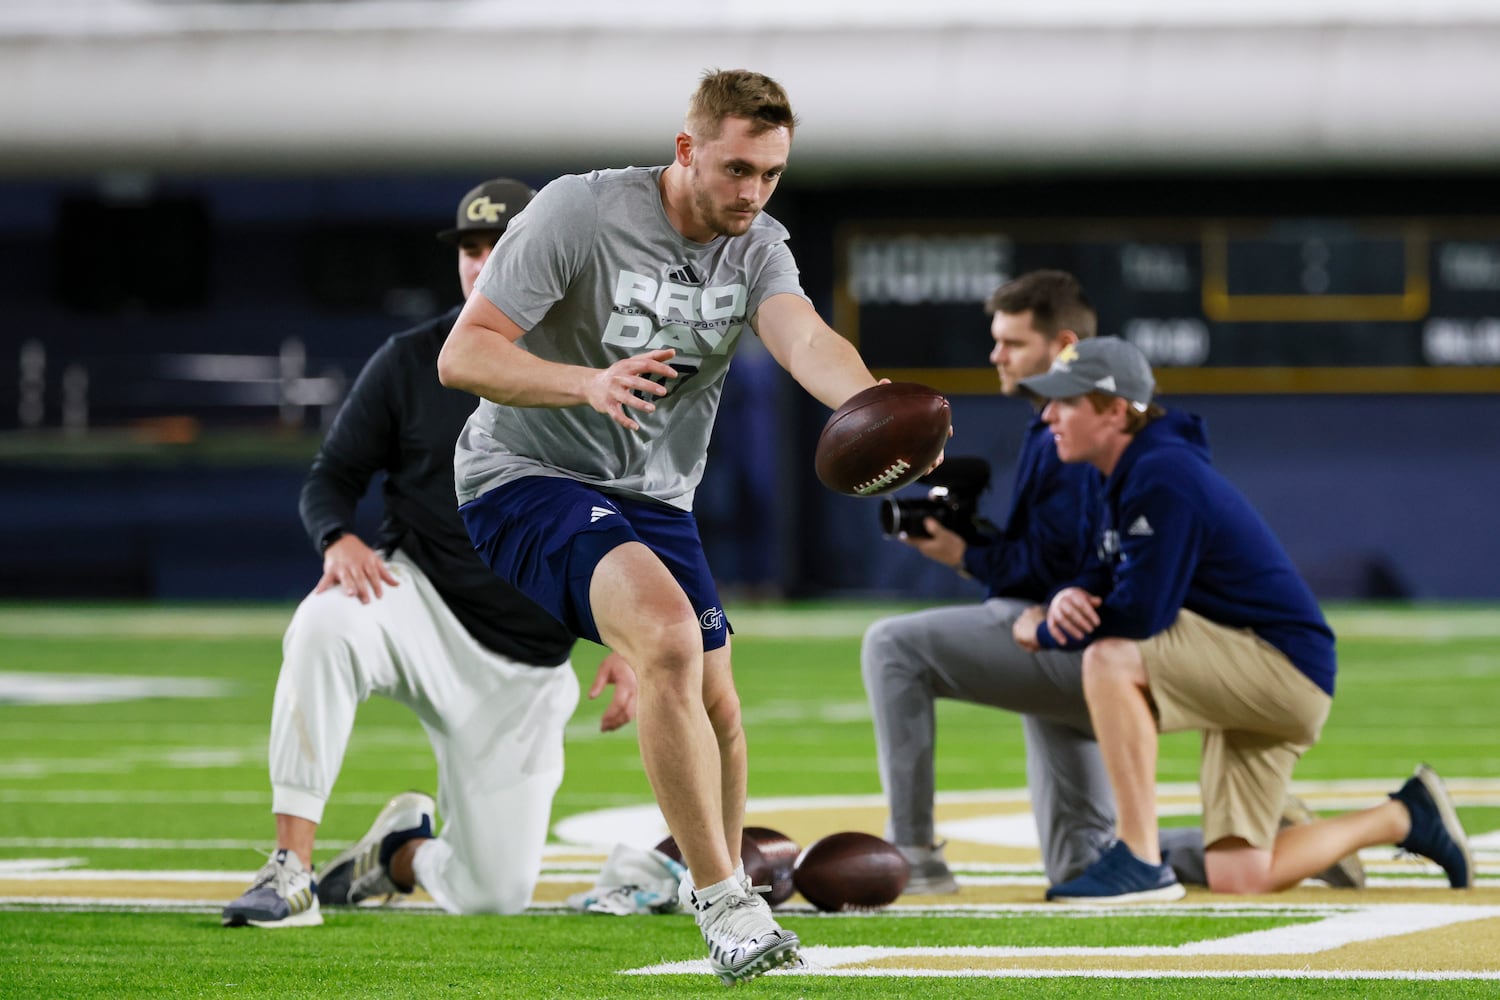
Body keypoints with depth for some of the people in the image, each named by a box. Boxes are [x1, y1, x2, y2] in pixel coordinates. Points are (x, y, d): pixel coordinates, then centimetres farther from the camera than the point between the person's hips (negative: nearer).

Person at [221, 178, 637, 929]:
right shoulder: (409, 362, 0)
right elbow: (331, 478, 3)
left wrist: (626, 648, -5)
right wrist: (340, 539, -21)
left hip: (528, 669, 1)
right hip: (420, 606, -1)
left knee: (496, 894, -5)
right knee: (327, 622, -38)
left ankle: (404, 851, 32)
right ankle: (290, 872, -35)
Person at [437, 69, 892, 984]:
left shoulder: (758, 247, -2)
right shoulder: (581, 211, -18)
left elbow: (805, 339, -23)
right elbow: (462, 356, -22)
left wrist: (872, 405, -46)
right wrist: (589, 382, -40)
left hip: (654, 499, 7)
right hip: (527, 483, -7)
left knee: (716, 708, 8)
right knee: (669, 633, -29)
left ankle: (723, 883, 37)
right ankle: (723, 904, -25)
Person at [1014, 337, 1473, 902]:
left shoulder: (1162, 475, -20)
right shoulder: (1124, 476, 12)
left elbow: (1139, 613, -25)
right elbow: (1103, 577, 14)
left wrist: (1042, 632, -11)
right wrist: (1070, 597, -11)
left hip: (1287, 665, -10)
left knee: (1110, 659, -29)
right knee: (1237, 878, 9)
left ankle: (1141, 862, -26)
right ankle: (1405, 816, 26)